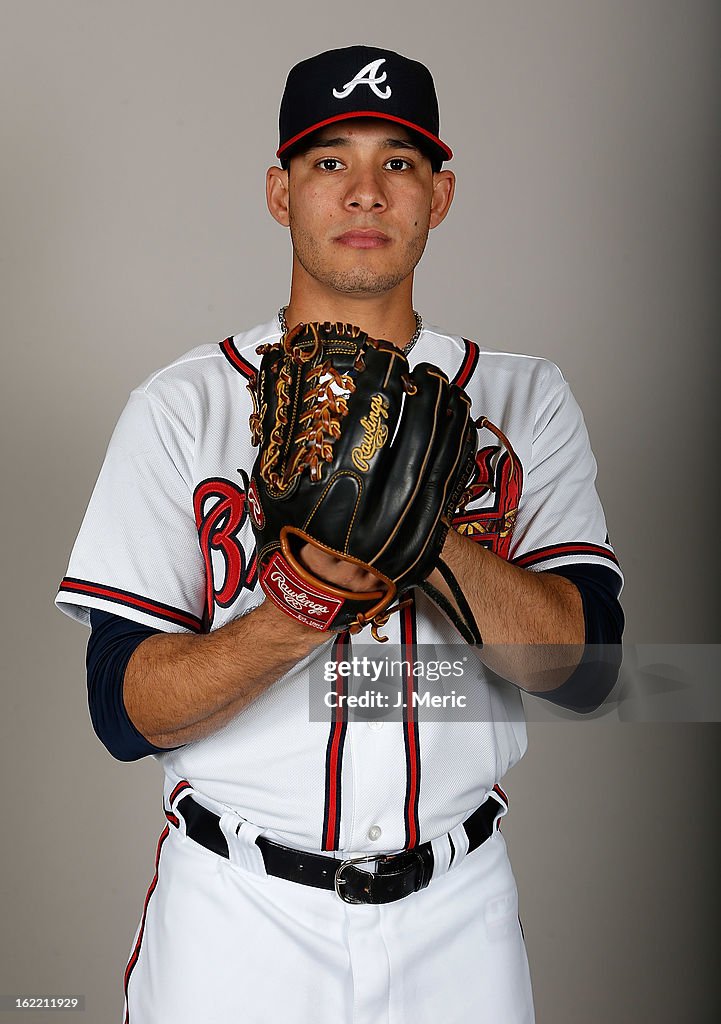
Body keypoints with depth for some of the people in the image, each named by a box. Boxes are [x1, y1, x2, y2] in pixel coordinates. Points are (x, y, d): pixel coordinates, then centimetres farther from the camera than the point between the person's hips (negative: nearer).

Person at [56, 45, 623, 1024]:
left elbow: (586, 669, -11)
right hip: (238, 912, -1)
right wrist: (295, 616, -27)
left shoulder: (524, 399, 0)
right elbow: (124, 708, -10)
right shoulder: (184, 407, -5)